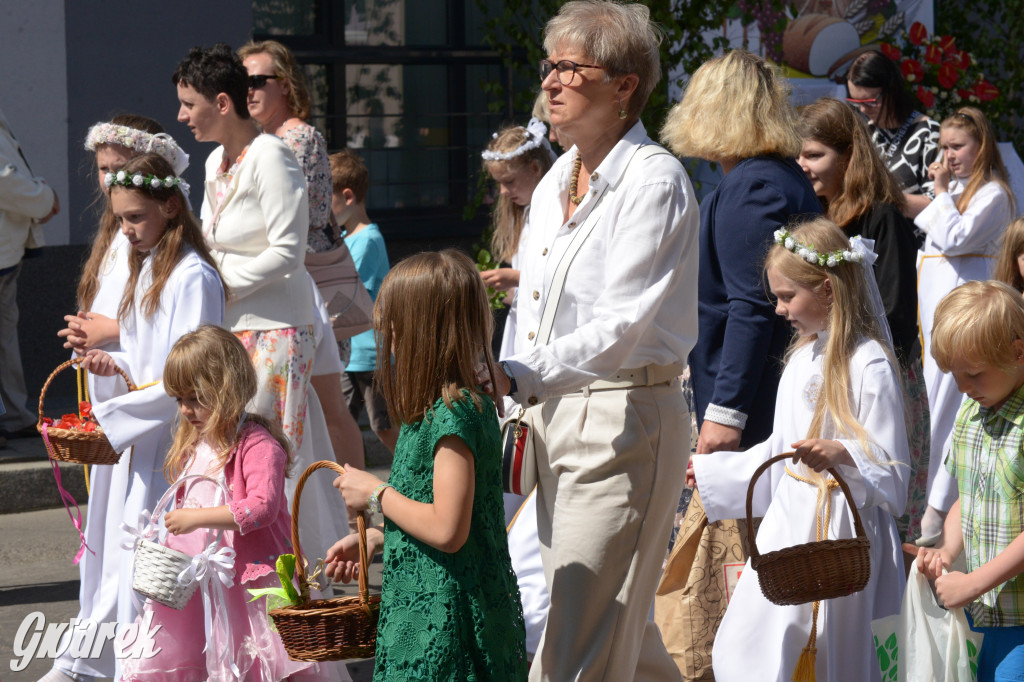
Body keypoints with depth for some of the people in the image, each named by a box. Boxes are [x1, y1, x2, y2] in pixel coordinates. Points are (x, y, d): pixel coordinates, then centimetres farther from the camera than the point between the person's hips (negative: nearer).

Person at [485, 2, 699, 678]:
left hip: (623, 417, -9)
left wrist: (518, 378, -32)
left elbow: (619, 327, -22)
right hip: (554, 410, 9)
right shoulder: (556, 180, 13)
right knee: (622, 626, 18)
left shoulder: (654, 181, -13)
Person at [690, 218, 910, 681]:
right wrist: (710, 471, 27)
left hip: (838, 534, -9)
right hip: (787, 524, 9)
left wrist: (840, 454, -34)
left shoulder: (868, 365, -13)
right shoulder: (802, 357, 15)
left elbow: (889, 466, -16)